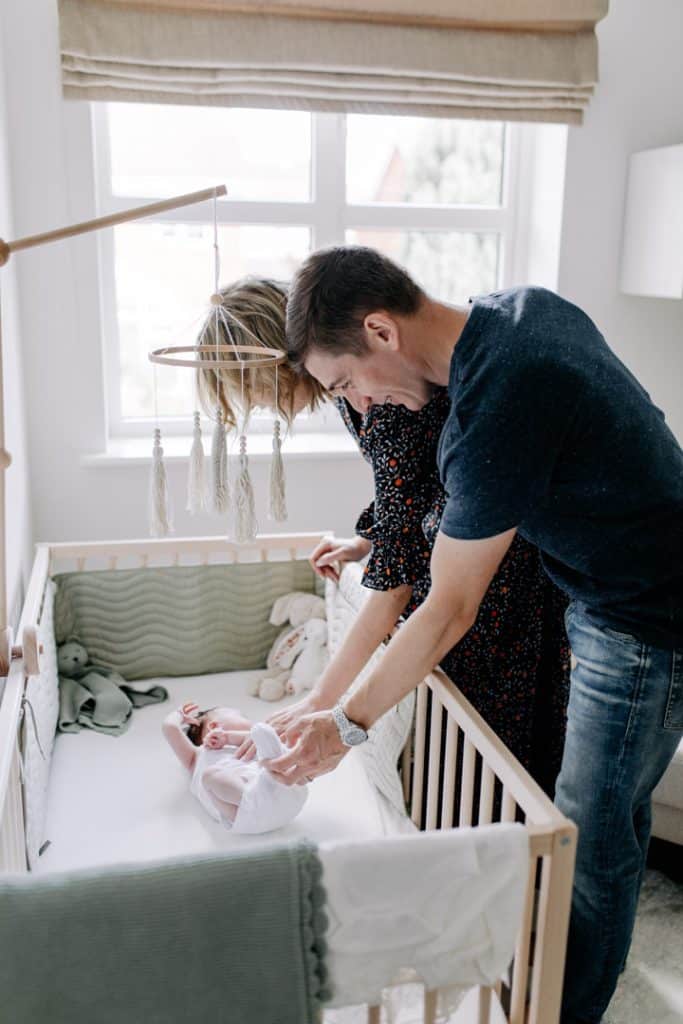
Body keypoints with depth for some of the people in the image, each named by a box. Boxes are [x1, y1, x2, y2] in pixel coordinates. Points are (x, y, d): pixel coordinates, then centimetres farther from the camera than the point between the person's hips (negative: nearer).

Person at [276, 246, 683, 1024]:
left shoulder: (492, 417, -31)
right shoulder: (524, 304, -3)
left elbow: (448, 612, -23)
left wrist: (347, 725, -11)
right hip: (613, 598, 10)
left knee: (592, 844, 6)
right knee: (610, 810, 23)